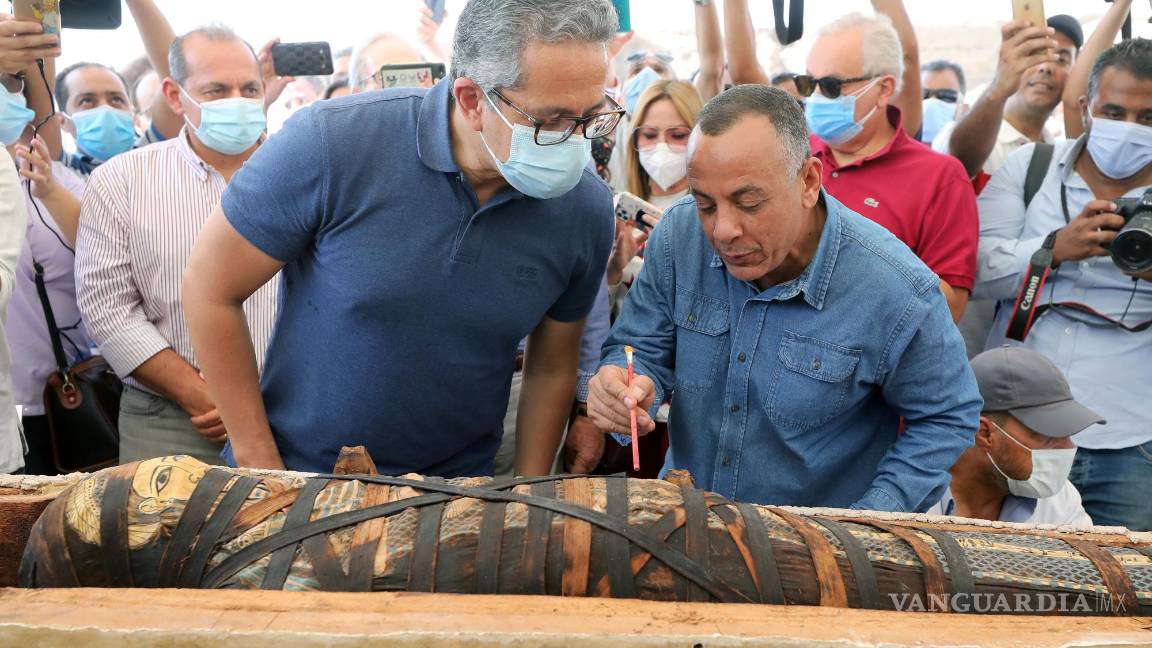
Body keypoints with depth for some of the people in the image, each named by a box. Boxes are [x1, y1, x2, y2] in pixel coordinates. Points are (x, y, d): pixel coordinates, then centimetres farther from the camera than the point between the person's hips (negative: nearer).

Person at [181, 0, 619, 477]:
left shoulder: (586, 210, -13)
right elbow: (210, 291, -13)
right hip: (296, 469, -2)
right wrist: (260, 465, -11)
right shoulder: (329, 143, -23)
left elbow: (551, 369, -1)